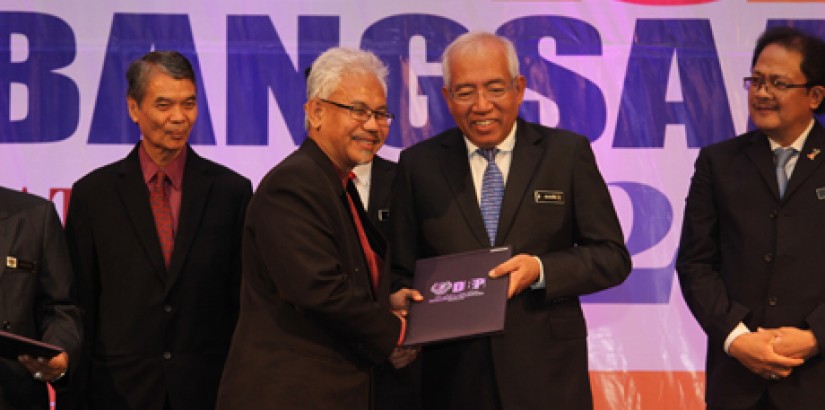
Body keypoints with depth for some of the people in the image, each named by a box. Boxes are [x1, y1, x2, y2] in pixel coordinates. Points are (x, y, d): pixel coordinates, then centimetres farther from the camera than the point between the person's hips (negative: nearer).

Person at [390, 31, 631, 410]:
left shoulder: (568, 152, 2)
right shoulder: (418, 165, 5)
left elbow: (613, 257, 0)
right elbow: (401, 270, 8)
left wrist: (541, 269, -16)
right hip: (454, 378, 1)